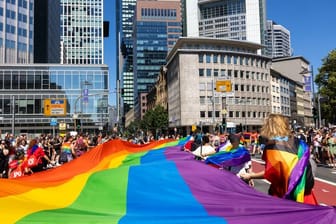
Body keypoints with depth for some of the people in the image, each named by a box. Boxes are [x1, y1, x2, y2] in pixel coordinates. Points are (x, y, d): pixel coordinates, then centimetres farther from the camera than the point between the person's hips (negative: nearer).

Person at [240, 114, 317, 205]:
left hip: (285, 192, -5)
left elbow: (270, 173, -14)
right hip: (303, 189, 5)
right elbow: (306, 165, 6)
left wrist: (250, 176, -3)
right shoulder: (297, 142, 2)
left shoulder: (271, 146, -14)